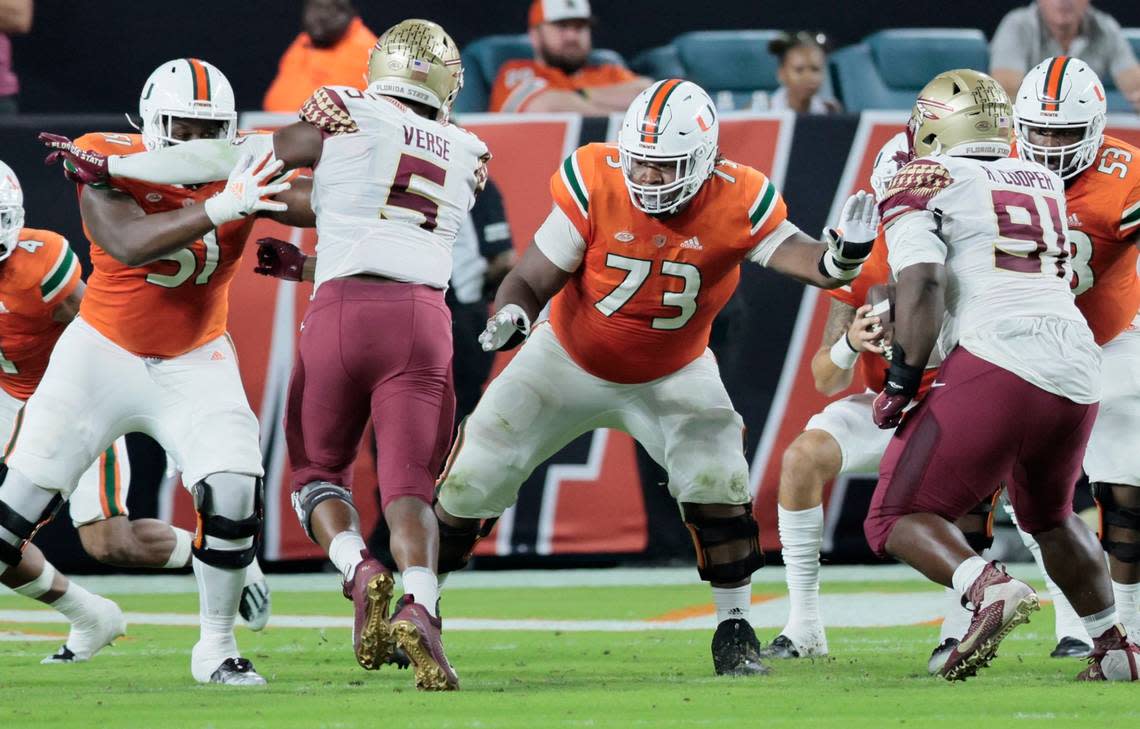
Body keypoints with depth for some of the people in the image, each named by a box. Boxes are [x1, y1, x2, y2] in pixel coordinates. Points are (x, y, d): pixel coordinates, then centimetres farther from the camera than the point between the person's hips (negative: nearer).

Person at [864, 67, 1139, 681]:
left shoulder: (925, 183, 6)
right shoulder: (1045, 182, 24)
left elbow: (922, 285, -8)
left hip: (996, 361, -6)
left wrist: (901, 383, -3)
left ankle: (991, 588, -25)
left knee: (898, 519, 1)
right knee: (1049, 515, 30)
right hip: (1078, 375, 6)